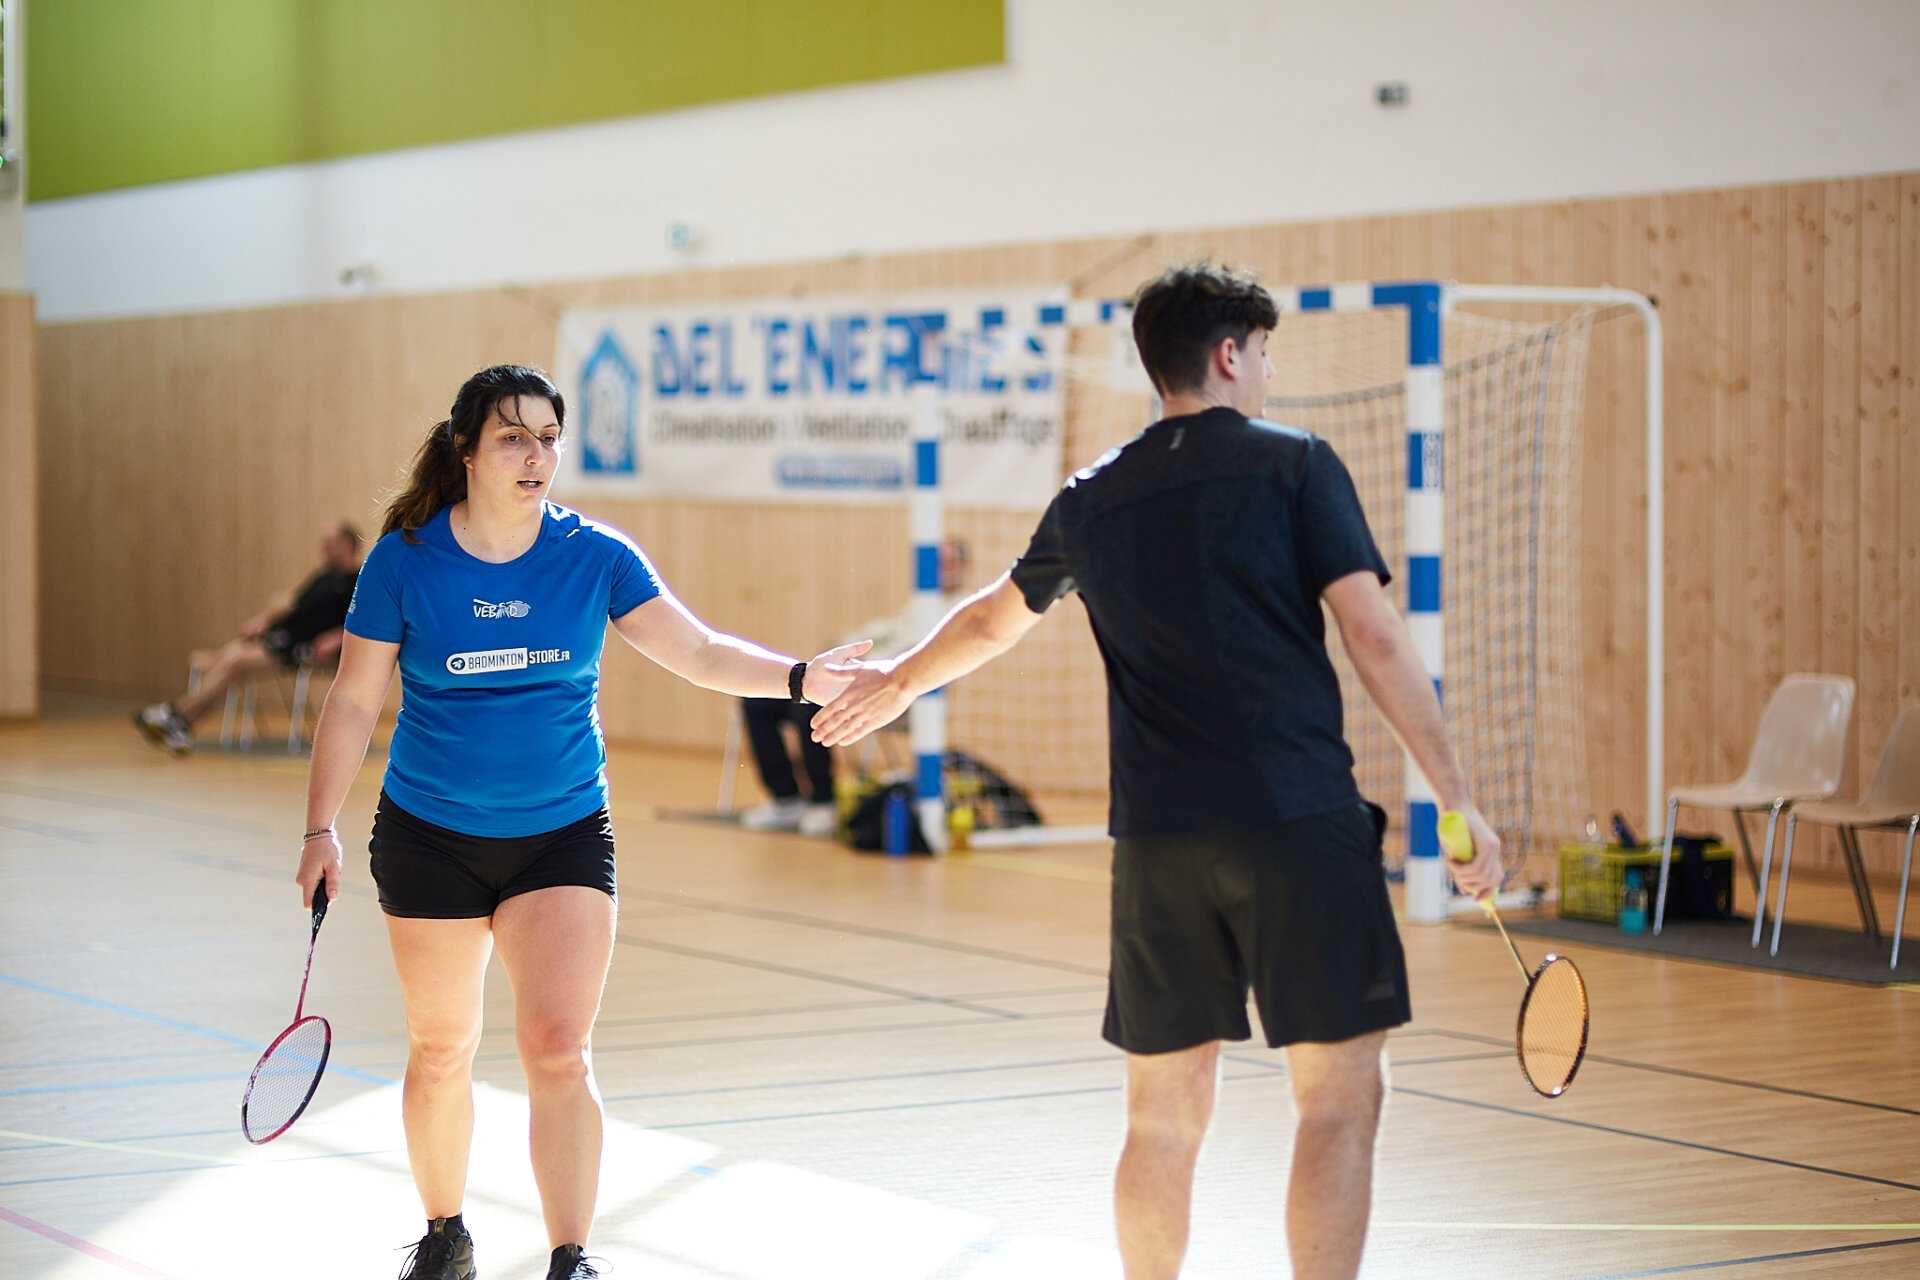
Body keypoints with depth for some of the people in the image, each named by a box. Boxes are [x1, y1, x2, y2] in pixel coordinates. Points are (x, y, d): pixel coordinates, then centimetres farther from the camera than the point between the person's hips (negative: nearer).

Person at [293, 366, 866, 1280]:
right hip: (431, 839, 0)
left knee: (559, 1050, -11)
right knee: (440, 1052, 11)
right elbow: (353, 702, 0)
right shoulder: (404, 560, -7)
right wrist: (320, 830, -3)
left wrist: (798, 679, -27)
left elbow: (700, 653, -10)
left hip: (563, 836, 0)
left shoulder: (596, 557, -5)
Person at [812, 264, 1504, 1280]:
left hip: (1156, 836, 5)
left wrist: (899, 681, 52)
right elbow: (1374, 637, -6)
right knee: (1341, 1098, -2)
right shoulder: (1294, 464, 2)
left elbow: (991, 619, 32)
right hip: (1298, 819, -4)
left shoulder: (1092, 499, 15)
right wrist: (1457, 798, -3)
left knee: (1163, 1115, 12)